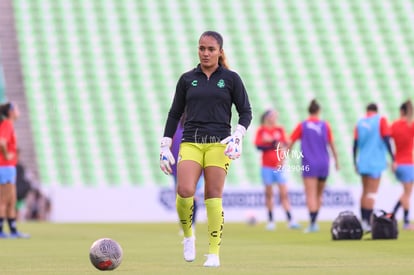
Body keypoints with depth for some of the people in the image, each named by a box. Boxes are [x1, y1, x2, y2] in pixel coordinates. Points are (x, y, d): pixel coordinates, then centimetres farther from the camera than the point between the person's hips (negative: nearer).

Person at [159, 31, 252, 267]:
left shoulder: (231, 79, 6)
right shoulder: (187, 79, 11)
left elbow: (246, 112, 7)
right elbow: (175, 114, 16)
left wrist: (238, 136, -10)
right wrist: (165, 146, 10)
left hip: (219, 144, -1)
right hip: (191, 143, 1)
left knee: (213, 197, -7)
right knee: (185, 191, -18)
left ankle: (214, 254, 0)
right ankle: (188, 236, 8)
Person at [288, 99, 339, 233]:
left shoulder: (302, 125, 0)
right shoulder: (325, 125, 3)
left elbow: (290, 143, 0)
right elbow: (332, 145, 5)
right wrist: (336, 160, 14)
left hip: (309, 165, -2)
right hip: (323, 164, 2)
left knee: (311, 195, -6)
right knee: (319, 195, 15)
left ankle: (312, 223, -17)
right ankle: (314, 222, 15)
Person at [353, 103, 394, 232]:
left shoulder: (360, 122, 8)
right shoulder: (381, 120, -2)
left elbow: (355, 144, 7)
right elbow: (386, 140, -10)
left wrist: (355, 162, 15)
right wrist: (393, 159, -8)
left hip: (362, 162, 4)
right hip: (376, 162, -4)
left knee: (365, 191, 15)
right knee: (372, 193, -5)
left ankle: (363, 221, 15)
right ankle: (367, 223, -12)